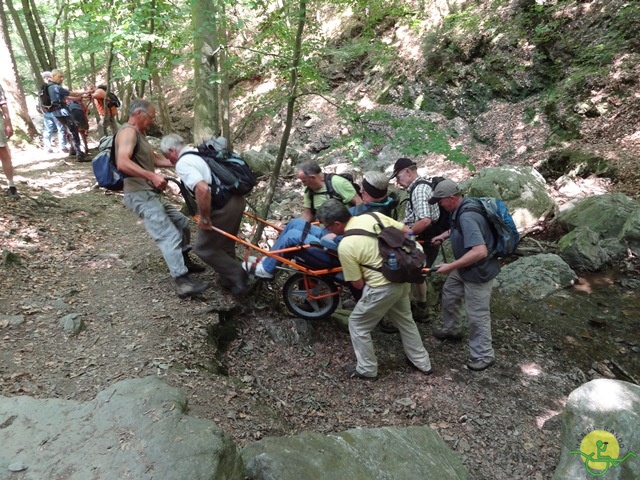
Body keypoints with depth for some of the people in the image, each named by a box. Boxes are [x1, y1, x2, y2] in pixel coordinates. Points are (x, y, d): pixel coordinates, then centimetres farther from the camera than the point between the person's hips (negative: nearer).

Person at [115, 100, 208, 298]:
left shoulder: (139, 134, 20)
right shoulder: (128, 131, -13)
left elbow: (155, 159, 23)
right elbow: (122, 163, -28)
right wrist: (152, 176, -35)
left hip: (150, 194, 11)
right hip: (140, 195, -11)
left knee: (181, 222, 20)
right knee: (169, 235, -17)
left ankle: (185, 261, 33)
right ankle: (183, 282, -20)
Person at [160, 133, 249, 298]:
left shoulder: (183, 163, -10)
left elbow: (203, 189, -27)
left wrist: (204, 218, -15)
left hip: (223, 207, -9)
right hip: (237, 199, 9)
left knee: (203, 248, 9)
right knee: (225, 244, 25)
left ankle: (237, 274, 8)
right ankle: (229, 280, 36)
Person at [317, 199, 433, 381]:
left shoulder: (345, 246, -20)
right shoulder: (374, 216, -3)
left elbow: (358, 284, -11)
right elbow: (407, 232, 6)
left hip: (382, 288, -8)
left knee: (357, 324, 14)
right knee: (405, 320, 28)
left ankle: (367, 370, 27)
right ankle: (423, 363, 43)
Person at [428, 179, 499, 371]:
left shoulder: (467, 217, -32)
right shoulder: (462, 208, -1)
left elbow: (480, 251, -39)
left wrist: (451, 266, -32)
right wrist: (445, 235, 10)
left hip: (478, 272, -10)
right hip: (465, 268, 10)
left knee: (477, 315, 3)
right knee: (449, 294, 25)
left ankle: (484, 356, 21)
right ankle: (452, 329, 47)